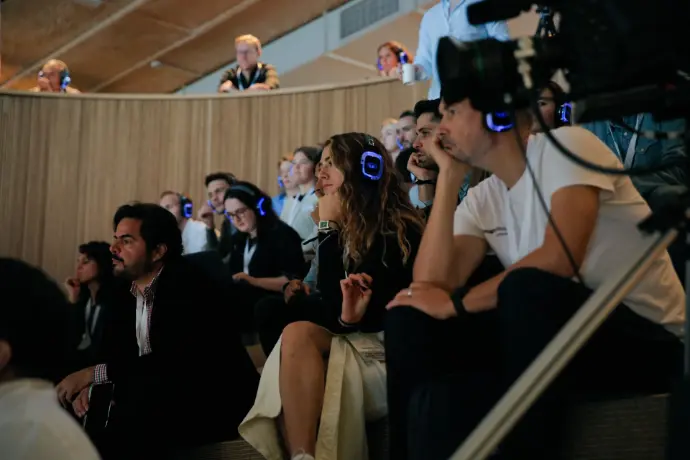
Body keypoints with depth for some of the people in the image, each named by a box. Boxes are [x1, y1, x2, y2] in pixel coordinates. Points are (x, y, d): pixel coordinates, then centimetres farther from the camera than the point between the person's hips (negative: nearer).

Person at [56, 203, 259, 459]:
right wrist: (89, 386, -14)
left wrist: (92, 374, -23)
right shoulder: (129, 294, 11)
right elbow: (116, 357, 9)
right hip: (164, 405, 8)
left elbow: (176, 362, -25)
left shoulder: (187, 285, -14)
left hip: (219, 406, -8)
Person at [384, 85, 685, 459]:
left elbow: (560, 258, -27)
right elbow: (431, 284, -6)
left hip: (647, 340, -6)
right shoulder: (481, 199, 7)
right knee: (412, 319, -8)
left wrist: (456, 303, -18)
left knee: (526, 287, -35)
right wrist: (448, 176, -4)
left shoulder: (566, 146, -12)